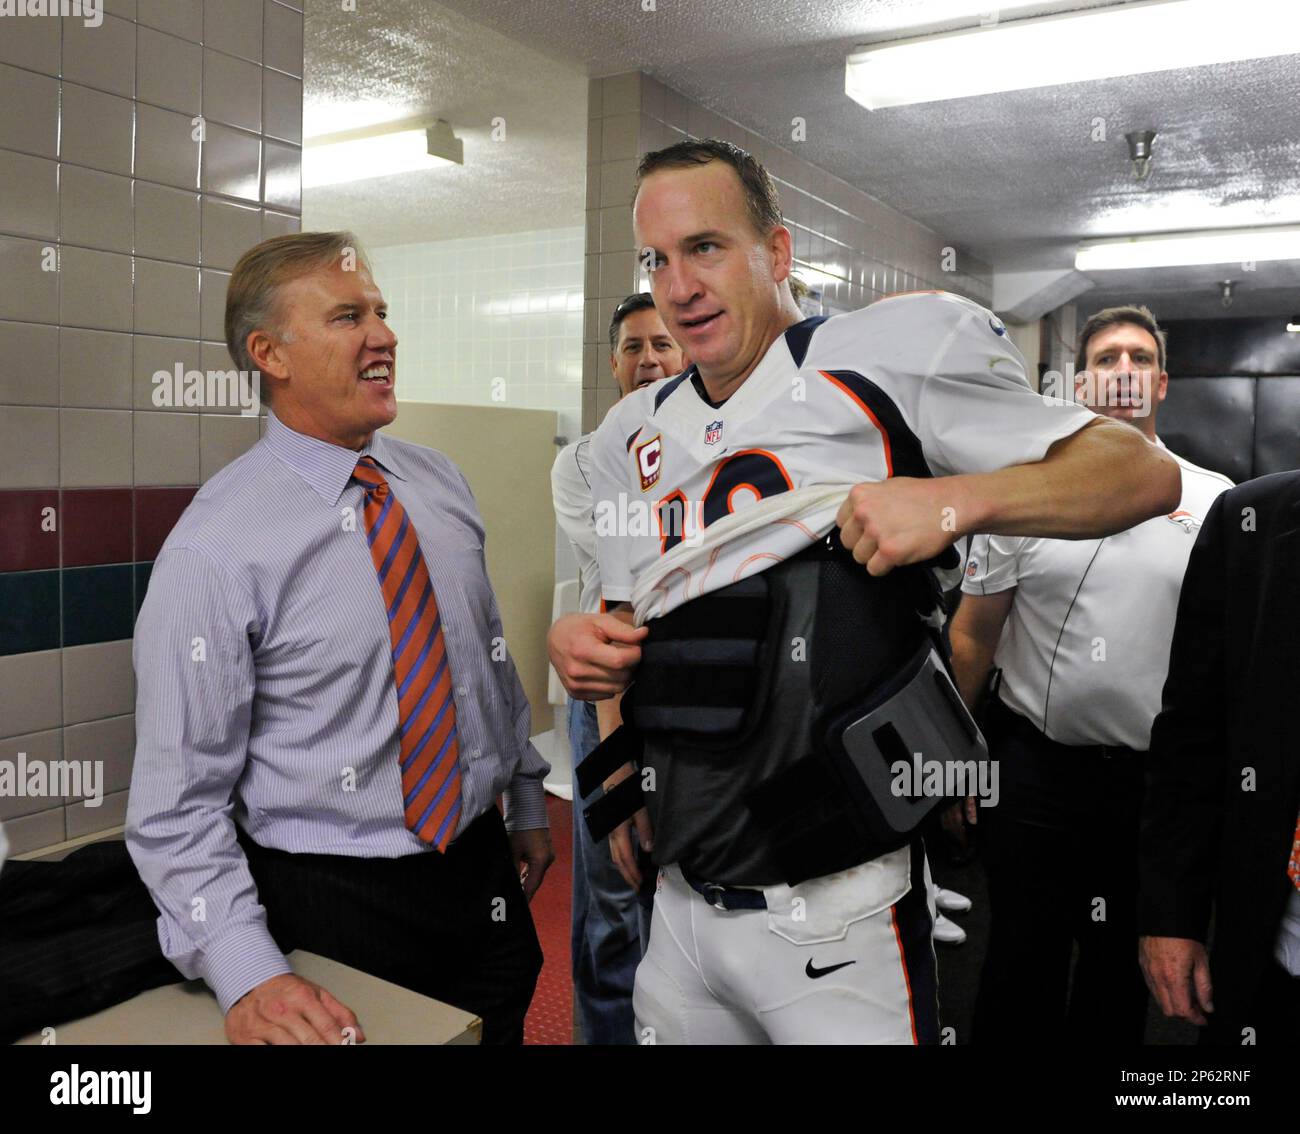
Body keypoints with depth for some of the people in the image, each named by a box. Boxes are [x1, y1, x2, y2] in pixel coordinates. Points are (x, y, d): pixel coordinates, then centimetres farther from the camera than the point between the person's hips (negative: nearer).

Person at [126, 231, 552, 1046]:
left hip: (483, 874, 6)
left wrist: (528, 802, 14)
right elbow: (178, 803, -15)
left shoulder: (440, 482, 0)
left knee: (500, 1029, 21)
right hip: (332, 904, -5)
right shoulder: (215, 549, -17)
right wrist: (246, 975, -23)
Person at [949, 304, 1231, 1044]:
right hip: (1033, 765, -1)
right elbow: (972, 636, 3)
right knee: (1021, 963, 12)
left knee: (1123, 972, 18)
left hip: (1158, 781, 1)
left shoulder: (1217, 502, 1)